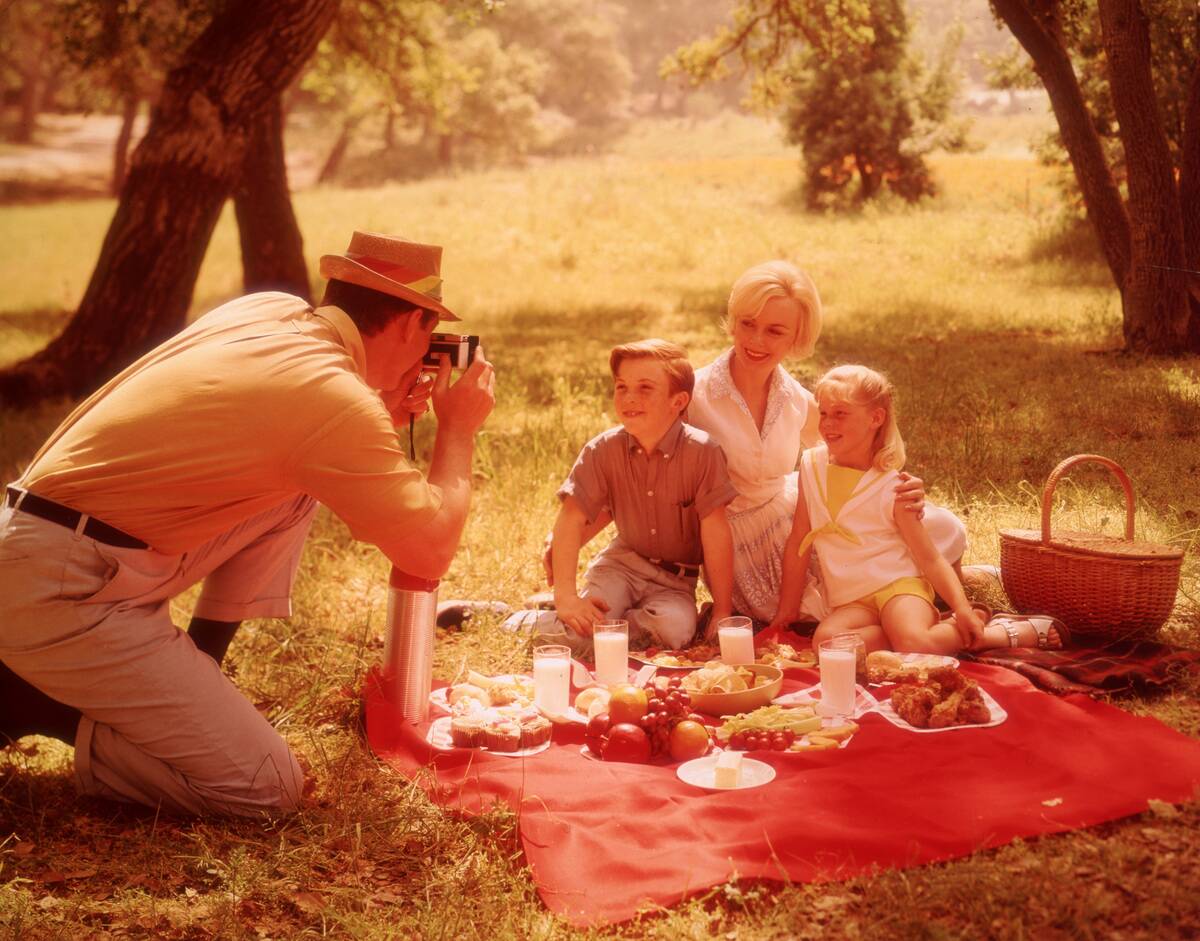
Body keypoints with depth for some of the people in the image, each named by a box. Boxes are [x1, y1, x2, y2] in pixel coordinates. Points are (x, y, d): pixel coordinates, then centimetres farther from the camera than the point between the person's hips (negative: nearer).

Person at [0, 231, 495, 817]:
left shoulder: (268, 308, 7)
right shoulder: (334, 397, -19)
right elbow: (431, 553, -14)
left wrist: (389, 416, 14)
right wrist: (459, 429, 1)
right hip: (61, 593, -9)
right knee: (268, 786, -9)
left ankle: (193, 678, 16)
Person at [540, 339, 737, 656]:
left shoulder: (702, 453, -20)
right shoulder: (602, 451, -12)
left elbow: (715, 533, -17)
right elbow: (571, 519, -13)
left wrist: (722, 613, -14)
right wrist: (566, 597, -22)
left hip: (675, 578, -1)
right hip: (622, 562, 1)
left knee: (672, 627, -32)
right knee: (574, 634, -24)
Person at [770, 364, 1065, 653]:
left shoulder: (892, 487, -6)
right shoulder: (812, 465, 4)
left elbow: (930, 559, -3)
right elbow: (798, 543, 12)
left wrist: (962, 609, -17)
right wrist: (787, 609, 13)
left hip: (898, 584, -4)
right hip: (850, 602, 4)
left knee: (912, 642, -35)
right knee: (826, 640, -30)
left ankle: (1015, 632, -8)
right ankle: (937, 628, -11)